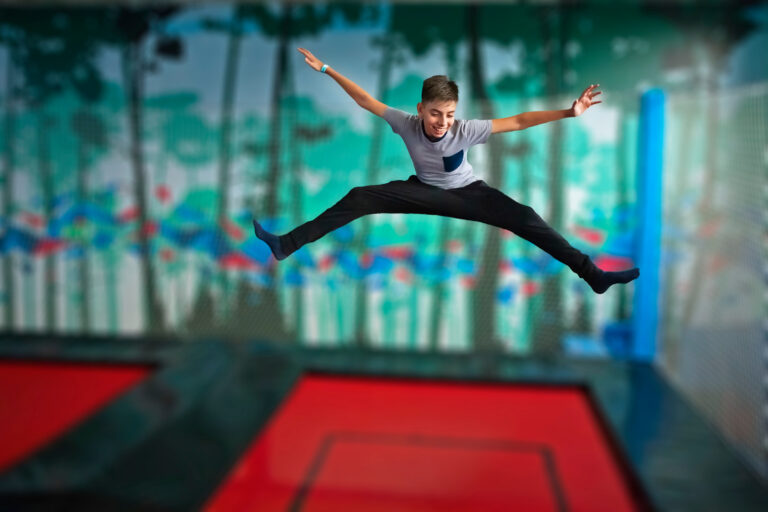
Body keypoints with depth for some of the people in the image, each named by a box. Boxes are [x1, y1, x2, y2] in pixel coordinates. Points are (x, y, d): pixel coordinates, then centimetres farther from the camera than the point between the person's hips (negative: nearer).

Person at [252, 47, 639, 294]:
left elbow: (517, 121, -27)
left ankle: (592, 274, -16)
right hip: (425, 191, 2)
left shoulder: (466, 130, -27)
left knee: (523, 218, -21)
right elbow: (365, 100, -13)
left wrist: (568, 112, -34)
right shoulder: (407, 124, -22)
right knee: (359, 198, -14)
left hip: (467, 193, -1)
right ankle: (287, 245, -10)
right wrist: (326, 70, -12)